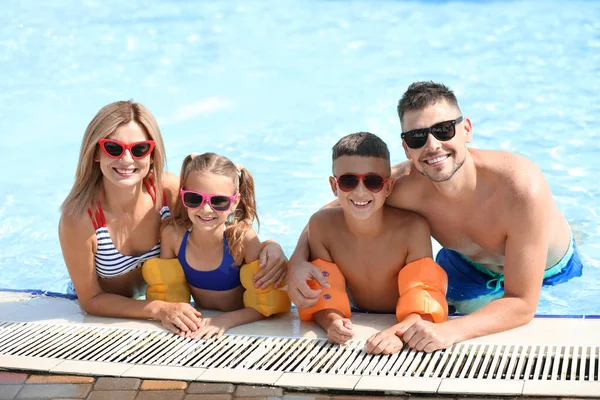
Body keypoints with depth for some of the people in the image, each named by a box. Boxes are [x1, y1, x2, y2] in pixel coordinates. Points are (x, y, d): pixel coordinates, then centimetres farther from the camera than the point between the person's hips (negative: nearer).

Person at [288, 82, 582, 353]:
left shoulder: (521, 188, -43)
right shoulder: (405, 187, -33)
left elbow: (522, 304, -39)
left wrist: (448, 331, -53)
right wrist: (298, 260, -34)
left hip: (548, 277, -1)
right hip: (466, 268, 2)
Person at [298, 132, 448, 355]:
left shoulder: (412, 229, -17)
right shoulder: (321, 226, -10)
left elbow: (424, 303, -21)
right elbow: (322, 296, -7)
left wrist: (398, 332, -42)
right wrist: (332, 322, -30)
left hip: (401, 325, -1)